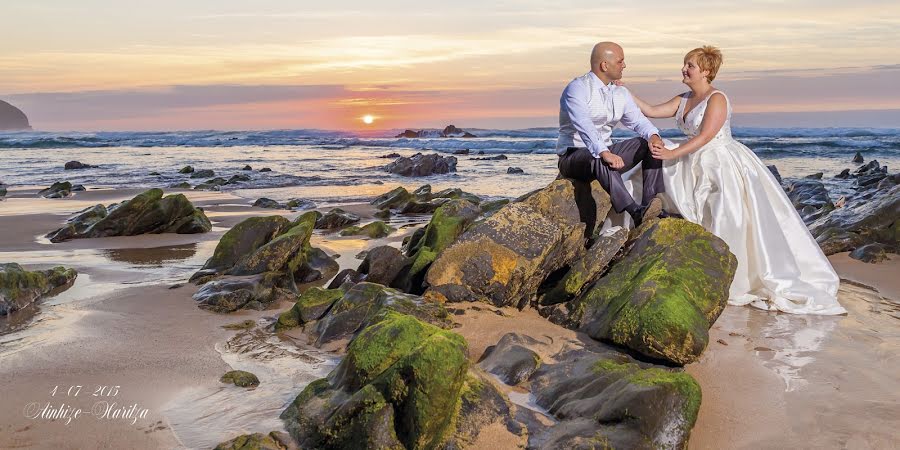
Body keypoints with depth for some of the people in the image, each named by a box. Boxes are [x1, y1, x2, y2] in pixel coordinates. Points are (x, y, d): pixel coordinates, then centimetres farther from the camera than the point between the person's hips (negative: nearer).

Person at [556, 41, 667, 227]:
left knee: (651, 144, -8)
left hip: (606, 151, 8)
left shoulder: (621, 93, 11)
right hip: (573, 156, -7)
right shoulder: (577, 89, -13)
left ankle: (649, 202, -23)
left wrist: (653, 135, -18)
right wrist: (604, 153, -43)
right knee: (598, 159, -40)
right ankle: (636, 212, -48)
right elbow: (584, 127, -29)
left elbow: (638, 120, 6)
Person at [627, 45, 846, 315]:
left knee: (728, 220, -12)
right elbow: (652, 111, 8)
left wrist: (672, 154, -28)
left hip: (723, 166, -8)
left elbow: (705, 136, -21)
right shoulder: (683, 100, 11)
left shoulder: (717, 99, -13)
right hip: (697, 167, 8)